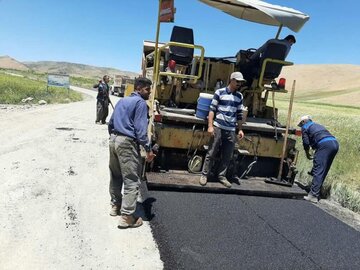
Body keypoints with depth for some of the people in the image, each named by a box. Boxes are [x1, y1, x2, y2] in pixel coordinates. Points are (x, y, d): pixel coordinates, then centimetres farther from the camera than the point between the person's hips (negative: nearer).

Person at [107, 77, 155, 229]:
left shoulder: (122, 101, 18)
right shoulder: (140, 103, -8)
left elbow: (111, 123, 21)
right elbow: (140, 129, -16)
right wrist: (148, 149, -13)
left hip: (113, 139, 9)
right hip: (127, 143, -9)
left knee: (115, 175, 20)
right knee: (132, 180, -3)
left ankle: (115, 205, 34)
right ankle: (126, 217, -2)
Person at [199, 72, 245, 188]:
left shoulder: (239, 96, 11)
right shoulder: (219, 92, -2)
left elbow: (239, 114, 16)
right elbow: (212, 109, -4)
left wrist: (240, 129, 14)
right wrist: (210, 126, -10)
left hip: (231, 130, 4)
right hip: (218, 127, -4)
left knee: (227, 156, 8)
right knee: (211, 153, 1)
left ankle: (221, 176, 21)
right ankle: (204, 174, 14)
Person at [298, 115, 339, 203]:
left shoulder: (305, 127, 14)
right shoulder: (317, 125, 35)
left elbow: (306, 142, 4)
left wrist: (307, 154, 20)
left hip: (324, 145, -8)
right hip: (335, 143, 8)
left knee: (318, 171, -8)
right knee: (323, 171, 15)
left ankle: (313, 196, -11)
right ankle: (316, 192, 21)